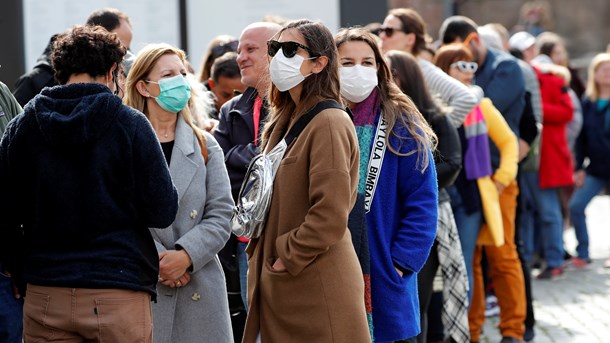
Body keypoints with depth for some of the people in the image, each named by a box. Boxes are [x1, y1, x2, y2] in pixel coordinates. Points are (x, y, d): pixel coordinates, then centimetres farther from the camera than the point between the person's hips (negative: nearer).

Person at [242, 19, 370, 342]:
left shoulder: (329, 123, -14)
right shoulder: (282, 123, 14)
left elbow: (330, 218, -21)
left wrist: (287, 259, -14)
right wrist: (261, 256, 11)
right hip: (278, 288, 9)